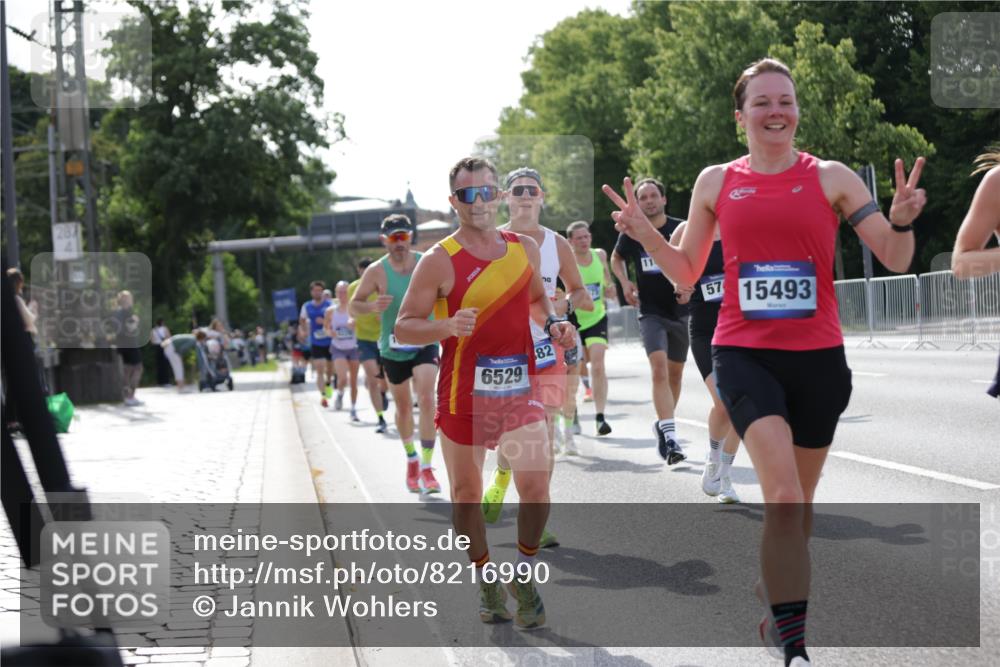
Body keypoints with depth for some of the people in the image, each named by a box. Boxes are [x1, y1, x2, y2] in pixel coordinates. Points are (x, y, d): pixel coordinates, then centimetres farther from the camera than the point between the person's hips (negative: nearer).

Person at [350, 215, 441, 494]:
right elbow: (354, 306, -4)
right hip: (393, 348, 1)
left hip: (425, 343, -1)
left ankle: (426, 468, -17)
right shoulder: (376, 271, -10)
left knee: (426, 399, -20)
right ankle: (411, 458, 39)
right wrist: (373, 306, -26)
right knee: (403, 407, 13)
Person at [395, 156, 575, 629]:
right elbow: (404, 327, -8)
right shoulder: (441, 261, -9)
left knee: (535, 483, -10)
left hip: (519, 386, 3)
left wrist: (553, 324, 4)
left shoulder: (525, 248, 5)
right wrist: (447, 327, -26)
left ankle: (524, 575, 11)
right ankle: (486, 580, 27)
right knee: (466, 492, 7)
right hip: (464, 392, -2)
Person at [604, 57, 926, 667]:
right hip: (744, 355, -1)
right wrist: (645, 234, -1)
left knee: (798, 499, 13)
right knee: (783, 493, -19)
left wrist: (903, 220, -19)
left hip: (818, 357, 1)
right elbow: (687, 272, 15)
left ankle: (776, 594, 39)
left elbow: (896, 260, 1)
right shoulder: (716, 182, 6)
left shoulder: (831, 177, 2)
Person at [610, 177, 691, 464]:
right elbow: (616, 258, 19)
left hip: (680, 311, 2)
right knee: (659, 368, -20)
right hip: (651, 312, -2)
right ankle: (669, 436, -27)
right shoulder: (632, 233, -1)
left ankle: (663, 425, 35)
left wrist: (689, 287, -12)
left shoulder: (681, 229, -4)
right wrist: (625, 282, 2)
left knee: (675, 373, 13)